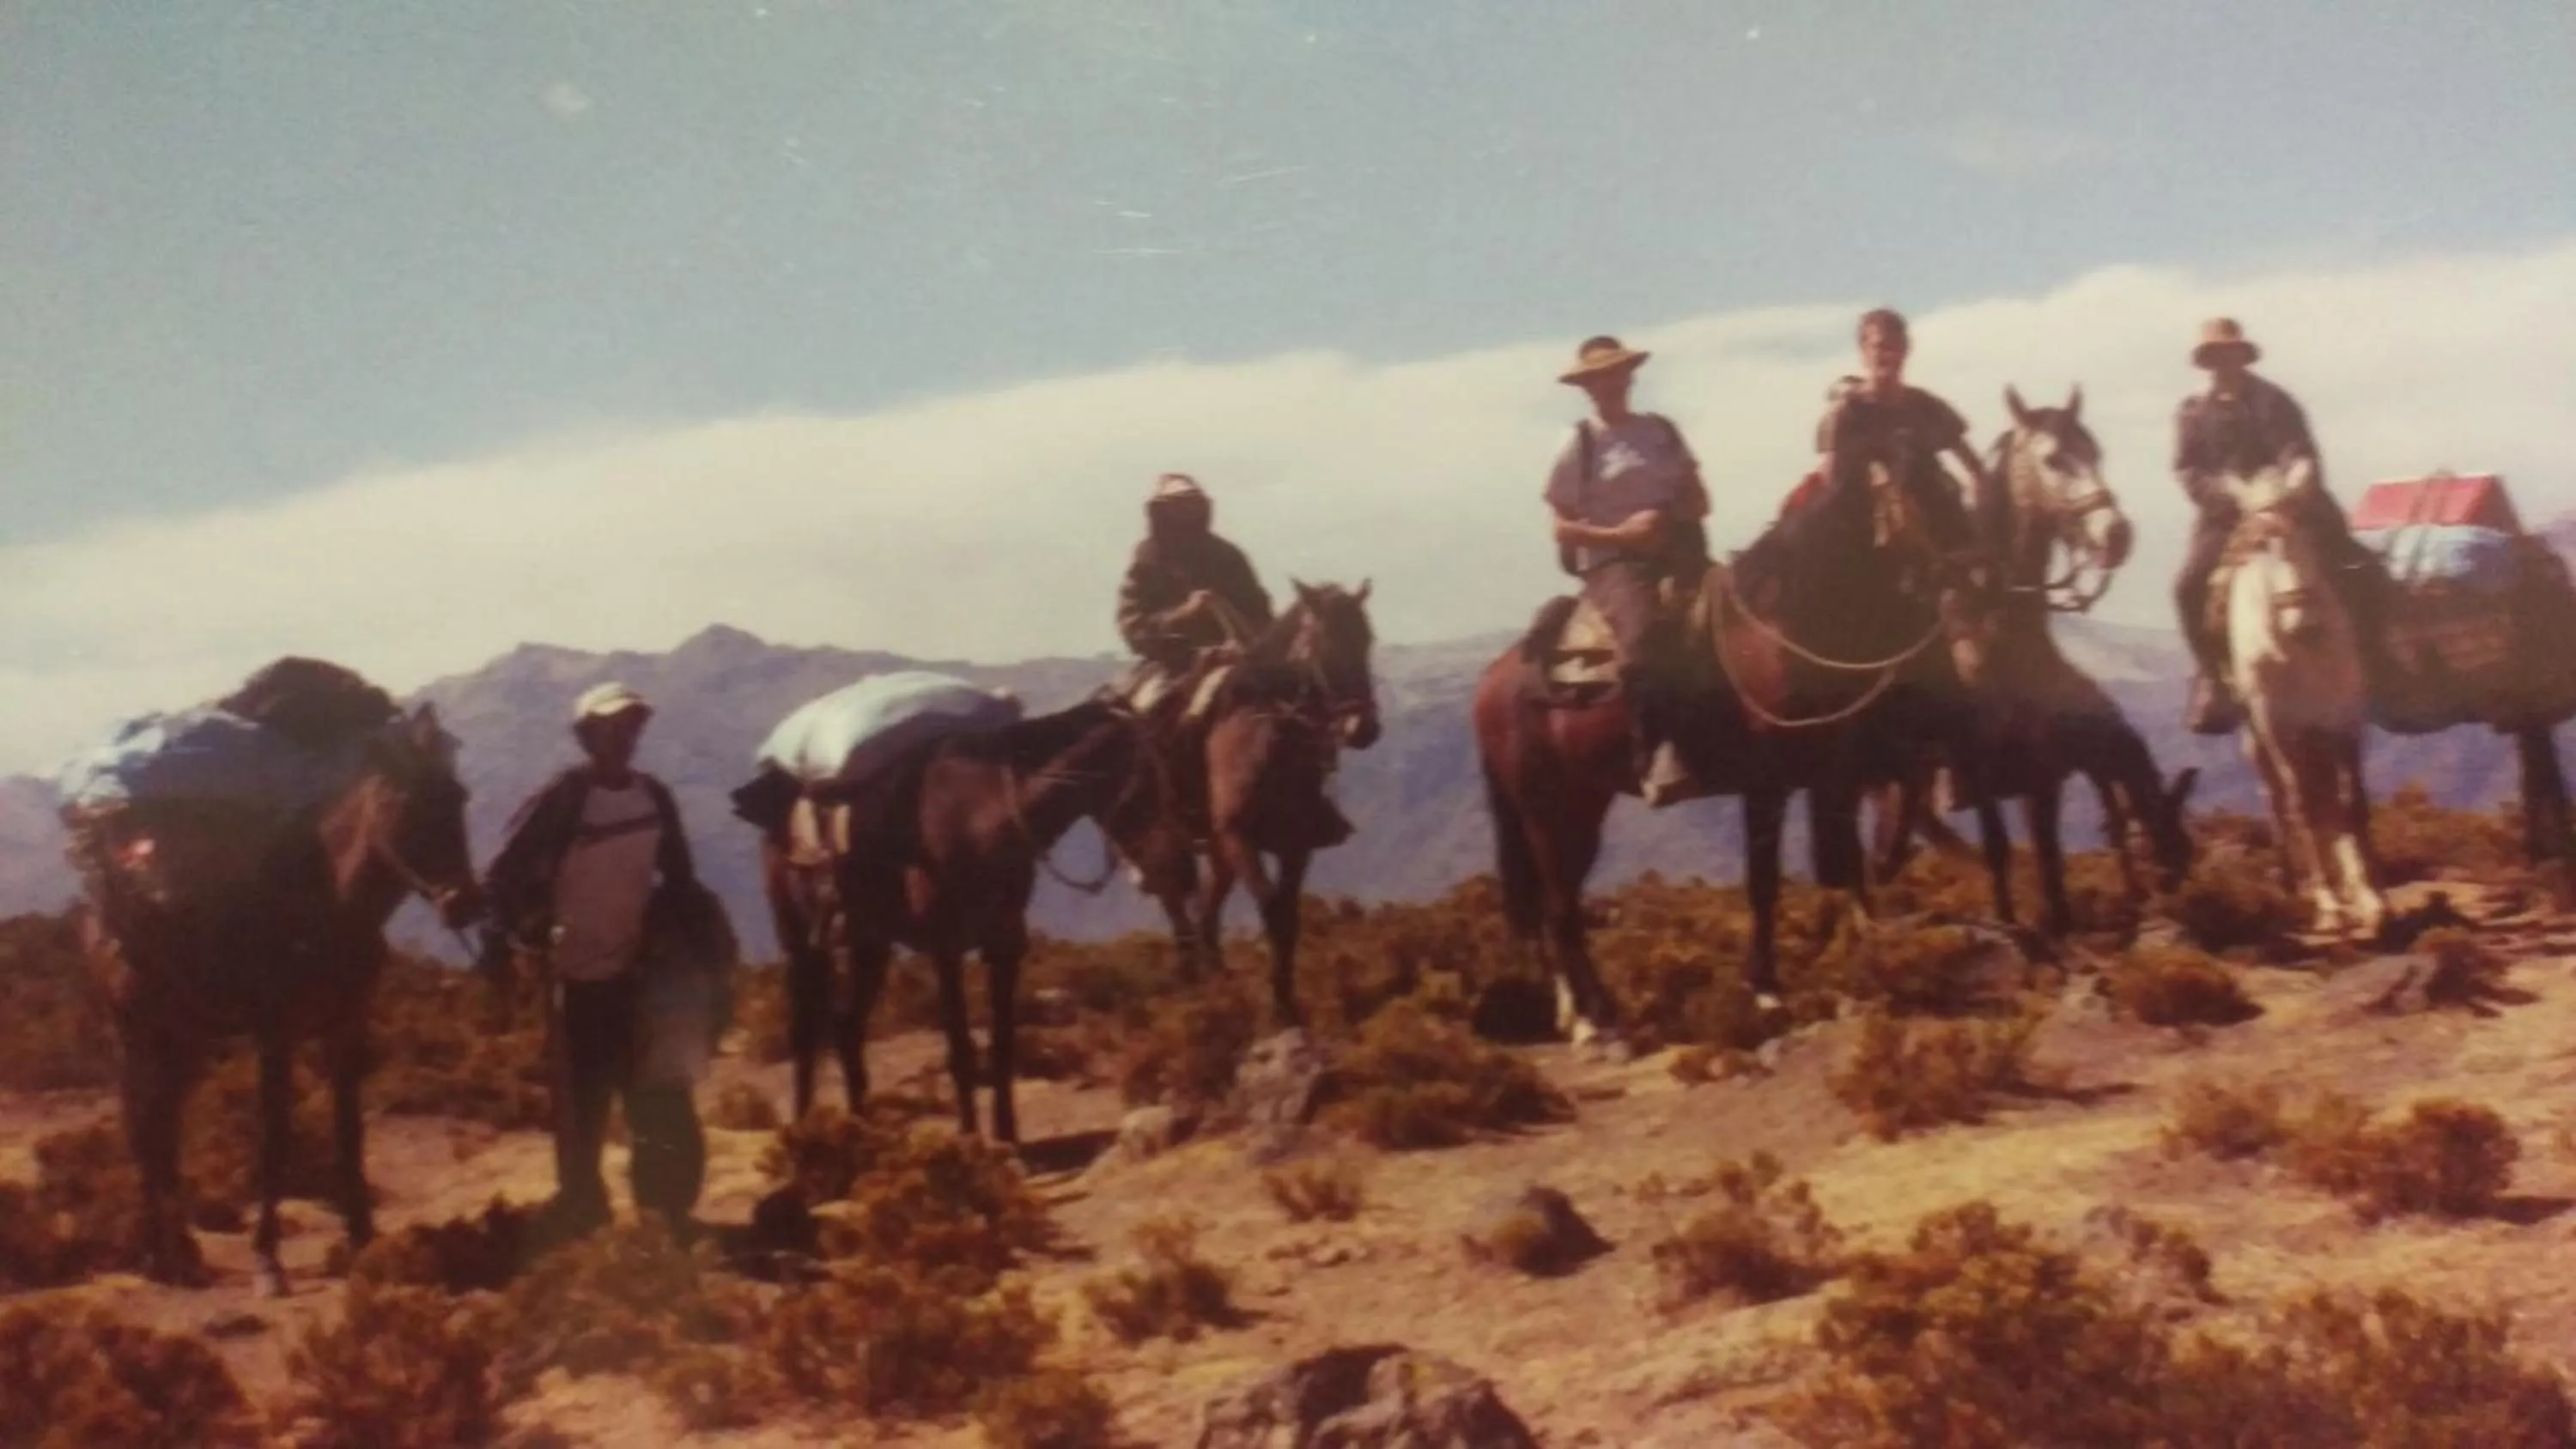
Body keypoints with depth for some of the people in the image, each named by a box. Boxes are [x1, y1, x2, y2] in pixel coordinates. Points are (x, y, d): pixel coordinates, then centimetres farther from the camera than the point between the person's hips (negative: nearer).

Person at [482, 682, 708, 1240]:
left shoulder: (654, 798, 2)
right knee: (581, 1095, 5)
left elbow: (678, 878, 14)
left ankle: (662, 1205, 22)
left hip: (638, 966, 5)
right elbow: (504, 875, -13)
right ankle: (581, 1204, 17)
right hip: (576, 970, -5)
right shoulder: (561, 799, -13)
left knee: (656, 1092, 10)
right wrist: (517, 935, -20)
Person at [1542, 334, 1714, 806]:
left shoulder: (1662, 431, 17)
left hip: (1677, 553, 6)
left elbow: (1699, 500, 18)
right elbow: (1561, 526, 0)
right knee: (1644, 634, -34)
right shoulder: (1580, 446, 4)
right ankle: (1659, 759, -38)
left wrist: (1679, 519, -6)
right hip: (1613, 563, -6)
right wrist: (1619, 533, -14)